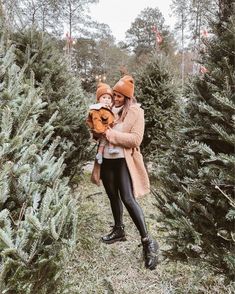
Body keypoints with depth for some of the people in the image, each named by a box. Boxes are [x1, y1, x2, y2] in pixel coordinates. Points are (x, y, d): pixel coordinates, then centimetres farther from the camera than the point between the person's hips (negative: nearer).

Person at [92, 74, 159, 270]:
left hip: (124, 161, -6)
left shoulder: (136, 112, -7)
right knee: (113, 196, 17)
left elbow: (136, 139, -18)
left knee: (128, 199, -13)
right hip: (107, 160, 6)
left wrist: (110, 134, -21)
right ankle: (119, 230, 37)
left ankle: (148, 242, -3)